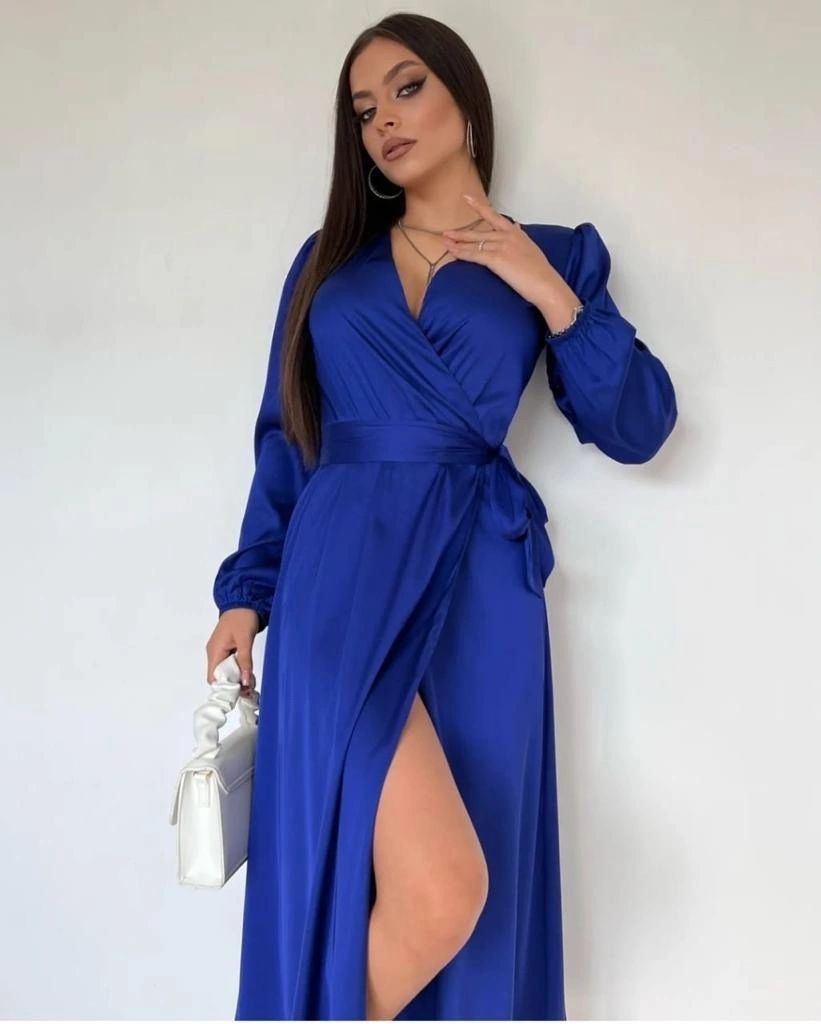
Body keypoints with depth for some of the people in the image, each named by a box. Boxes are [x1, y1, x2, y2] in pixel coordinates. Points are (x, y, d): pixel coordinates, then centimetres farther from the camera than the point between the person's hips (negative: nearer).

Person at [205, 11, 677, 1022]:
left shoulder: (555, 255, 13)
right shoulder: (329, 260, 16)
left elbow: (637, 428, 5)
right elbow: (284, 441, 14)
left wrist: (551, 295, -5)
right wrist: (245, 593, 6)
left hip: (479, 586, 1)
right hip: (345, 576, 0)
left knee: (463, 899, 5)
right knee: (441, 885, -18)